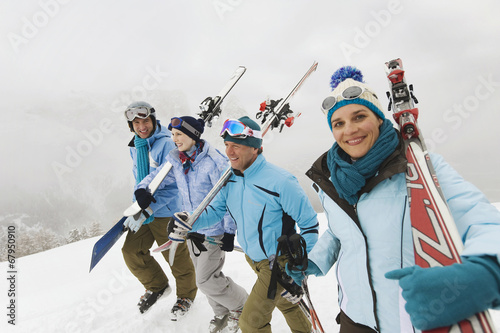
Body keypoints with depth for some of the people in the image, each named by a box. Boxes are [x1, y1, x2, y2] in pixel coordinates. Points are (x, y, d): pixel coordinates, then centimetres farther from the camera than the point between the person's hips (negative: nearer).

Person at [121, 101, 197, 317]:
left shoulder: (166, 144, -18)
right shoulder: (135, 147, 7)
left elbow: (172, 184, -21)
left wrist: (146, 210, -23)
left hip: (167, 212, -7)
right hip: (144, 212, 7)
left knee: (176, 257, 7)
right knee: (131, 251, 8)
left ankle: (186, 295, 33)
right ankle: (157, 286, 31)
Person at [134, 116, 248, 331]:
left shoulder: (213, 162, -23)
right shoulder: (176, 161, -3)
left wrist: (229, 231, -18)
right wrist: (142, 189, -10)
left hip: (214, 229, -7)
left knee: (206, 280, -2)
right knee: (205, 275, 18)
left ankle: (241, 305, 25)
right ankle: (222, 313, 41)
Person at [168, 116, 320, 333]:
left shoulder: (280, 181, -29)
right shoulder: (230, 178, -8)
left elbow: (309, 222, -20)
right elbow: (215, 209, 0)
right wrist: (188, 223, -20)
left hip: (278, 263, -7)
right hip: (253, 258, 7)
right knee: (284, 302, 29)